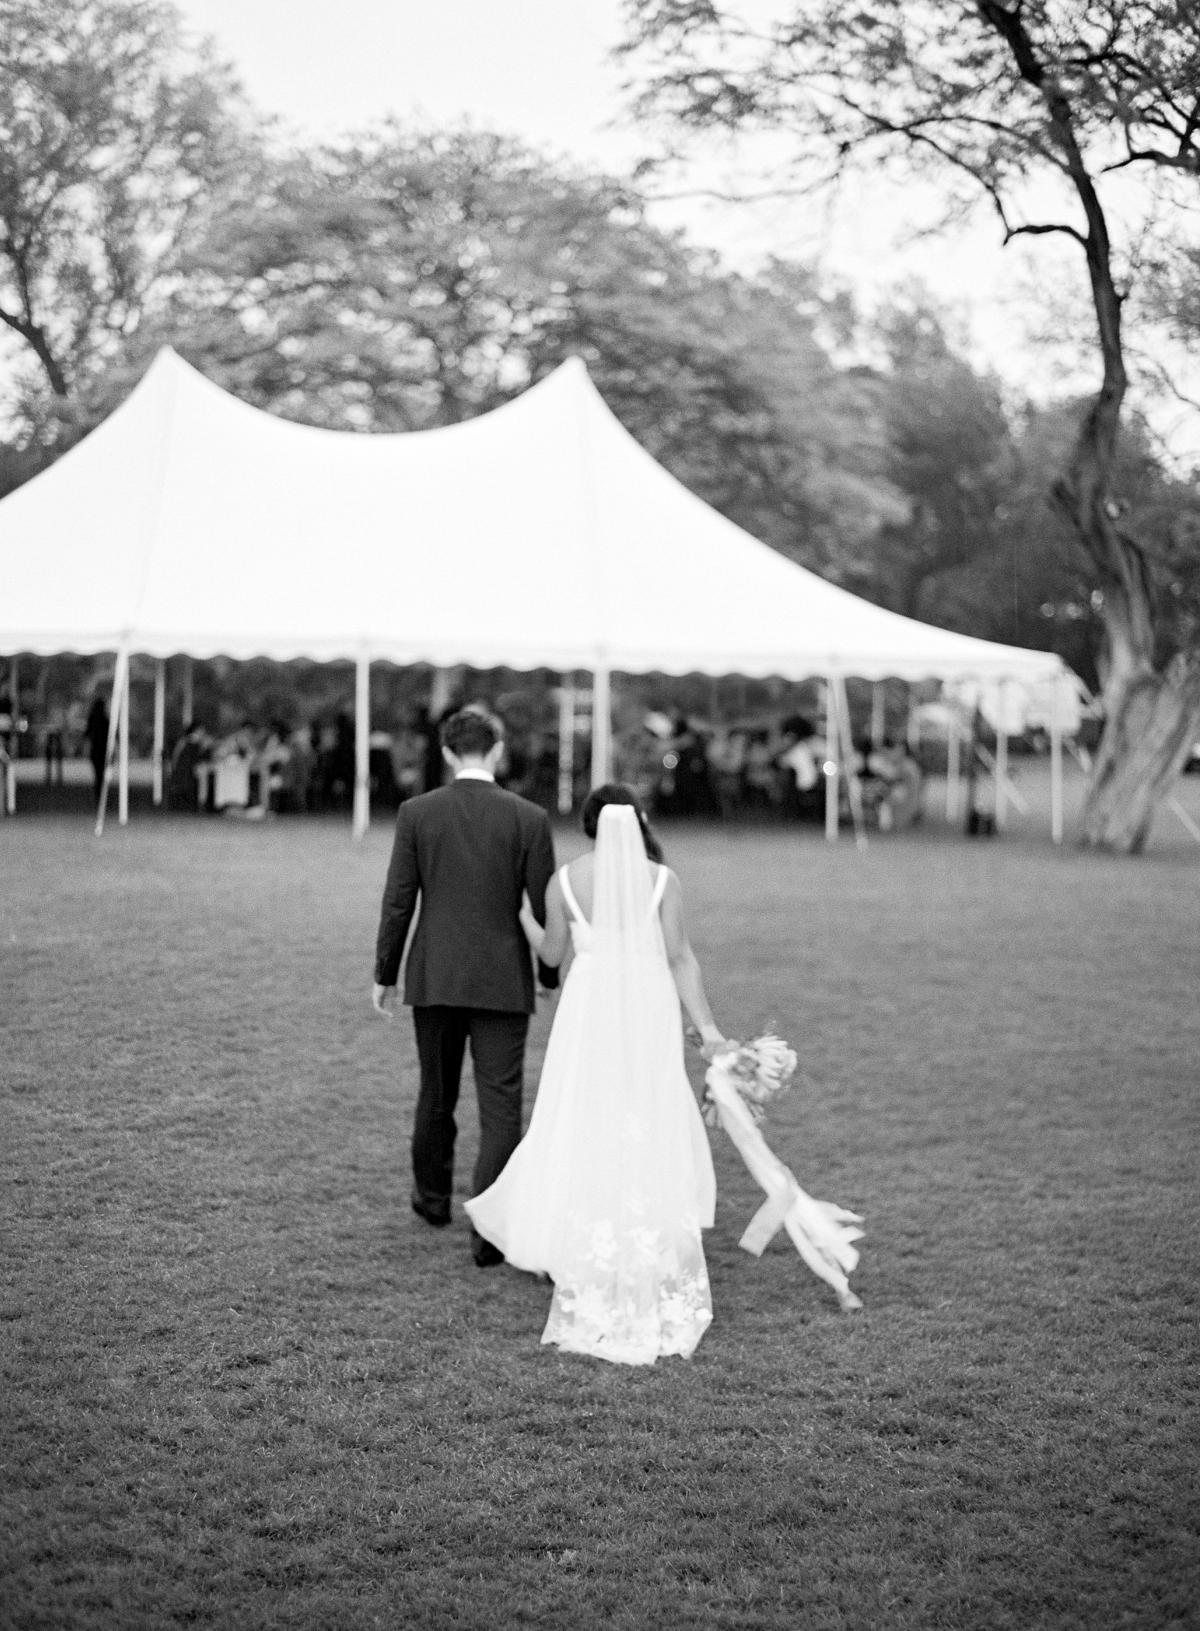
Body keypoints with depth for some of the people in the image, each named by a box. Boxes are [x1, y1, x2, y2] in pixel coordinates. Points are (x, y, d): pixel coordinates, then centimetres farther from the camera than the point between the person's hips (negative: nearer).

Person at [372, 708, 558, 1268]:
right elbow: (545, 908, -3)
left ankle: (432, 1198, 37)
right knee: (500, 1105, 1)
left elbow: (398, 902, -3)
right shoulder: (529, 818, -5)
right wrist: (553, 975, 12)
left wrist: (384, 974, 8)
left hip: (433, 978, 2)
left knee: (436, 1096, 19)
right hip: (503, 981, -2)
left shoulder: (416, 813, -4)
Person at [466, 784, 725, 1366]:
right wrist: (705, 1025, 0)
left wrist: (521, 916, 28)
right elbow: (680, 957, -5)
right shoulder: (662, 878, -2)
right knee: (650, 1130, 9)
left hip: (590, 1010, 0)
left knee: (585, 1128, 9)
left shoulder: (565, 880, 0)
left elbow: (551, 953, 9)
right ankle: (653, 1264, 12)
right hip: (649, 1010, 0)